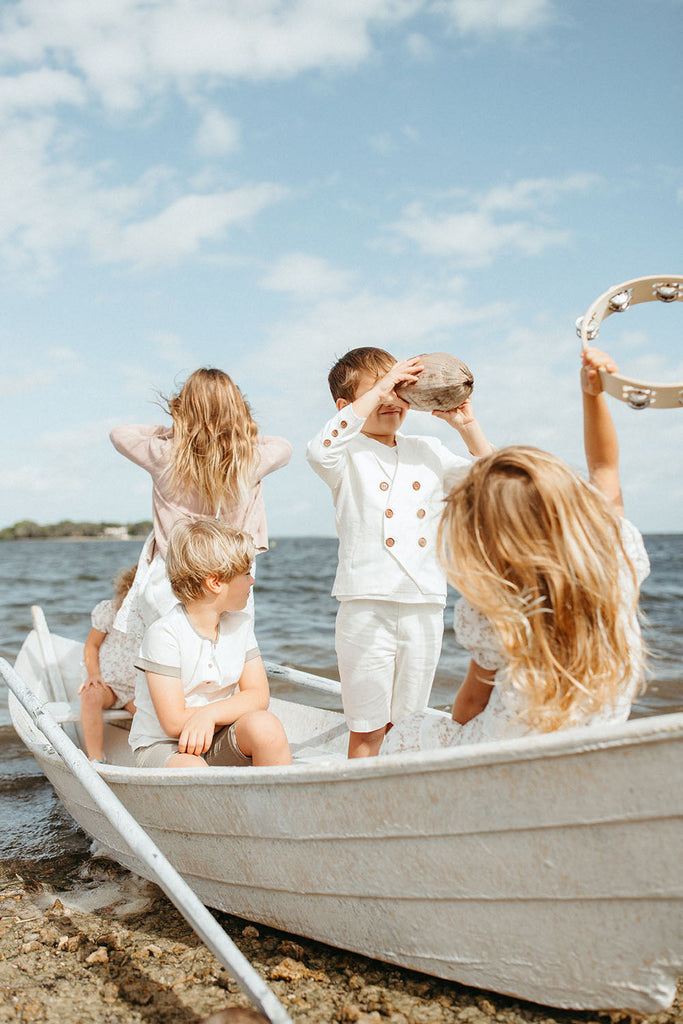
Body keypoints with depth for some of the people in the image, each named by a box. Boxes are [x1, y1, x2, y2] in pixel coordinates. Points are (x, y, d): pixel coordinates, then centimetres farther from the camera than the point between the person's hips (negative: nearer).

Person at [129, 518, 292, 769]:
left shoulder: (240, 624, 2)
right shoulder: (163, 634, -18)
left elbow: (258, 696, -3)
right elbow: (175, 723, -20)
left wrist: (210, 714, -22)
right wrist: (235, 711, -9)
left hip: (217, 739, 5)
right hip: (162, 746, -5)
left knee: (265, 725, -26)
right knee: (192, 772, -39)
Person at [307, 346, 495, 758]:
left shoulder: (428, 452, 13)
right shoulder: (348, 454, -2)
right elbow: (321, 451, -27)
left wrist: (466, 424, 1)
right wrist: (377, 390, -23)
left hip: (425, 608, 5)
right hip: (367, 608, -4)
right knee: (368, 731, 4)